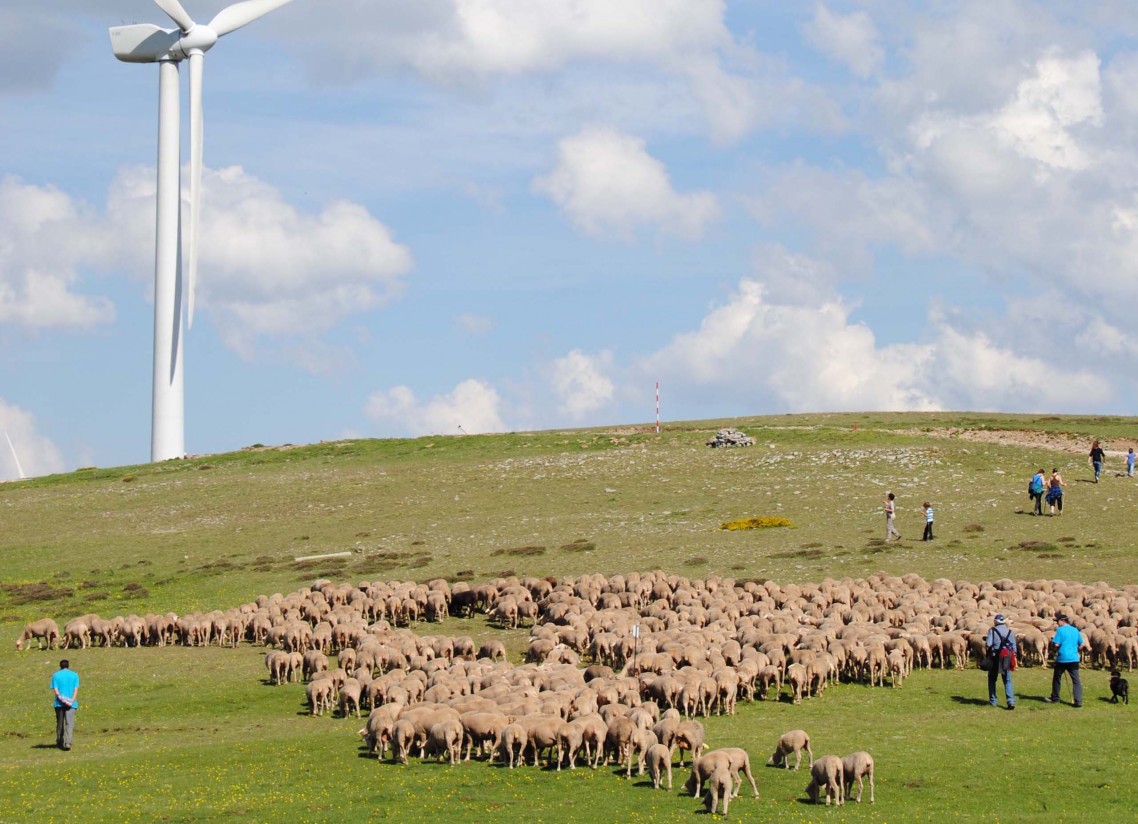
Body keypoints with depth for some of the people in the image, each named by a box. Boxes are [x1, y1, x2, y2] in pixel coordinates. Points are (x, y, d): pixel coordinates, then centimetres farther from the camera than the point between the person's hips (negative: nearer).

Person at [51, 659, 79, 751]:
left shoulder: (56, 675, 7)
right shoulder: (74, 675, 7)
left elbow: (55, 690, -4)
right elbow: (76, 689, -3)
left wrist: (61, 699, -10)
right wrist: (72, 701, -10)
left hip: (59, 703, 1)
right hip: (71, 704, -1)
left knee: (60, 723, 13)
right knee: (69, 723, -7)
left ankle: (60, 742, 22)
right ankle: (68, 742, -22)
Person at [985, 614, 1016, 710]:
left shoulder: (992, 631, -5)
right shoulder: (1011, 632, 5)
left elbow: (988, 644, -14)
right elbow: (1014, 647, 5)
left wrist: (985, 642, 9)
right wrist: (1014, 660, 11)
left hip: (995, 658, -2)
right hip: (1007, 658, 2)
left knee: (992, 679, 15)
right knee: (1007, 681, 4)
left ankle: (993, 701, 18)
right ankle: (1011, 701, -11)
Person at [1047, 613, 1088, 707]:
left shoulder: (1060, 630, -7)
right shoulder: (1075, 630, 9)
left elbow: (1056, 645, -13)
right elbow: (1082, 645, 13)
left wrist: (1052, 639, 7)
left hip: (1062, 659, -4)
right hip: (1074, 658, 4)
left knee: (1056, 678, 15)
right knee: (1076, 680, 0)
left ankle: (1055, 698, 25)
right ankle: (1078, 701, -10)